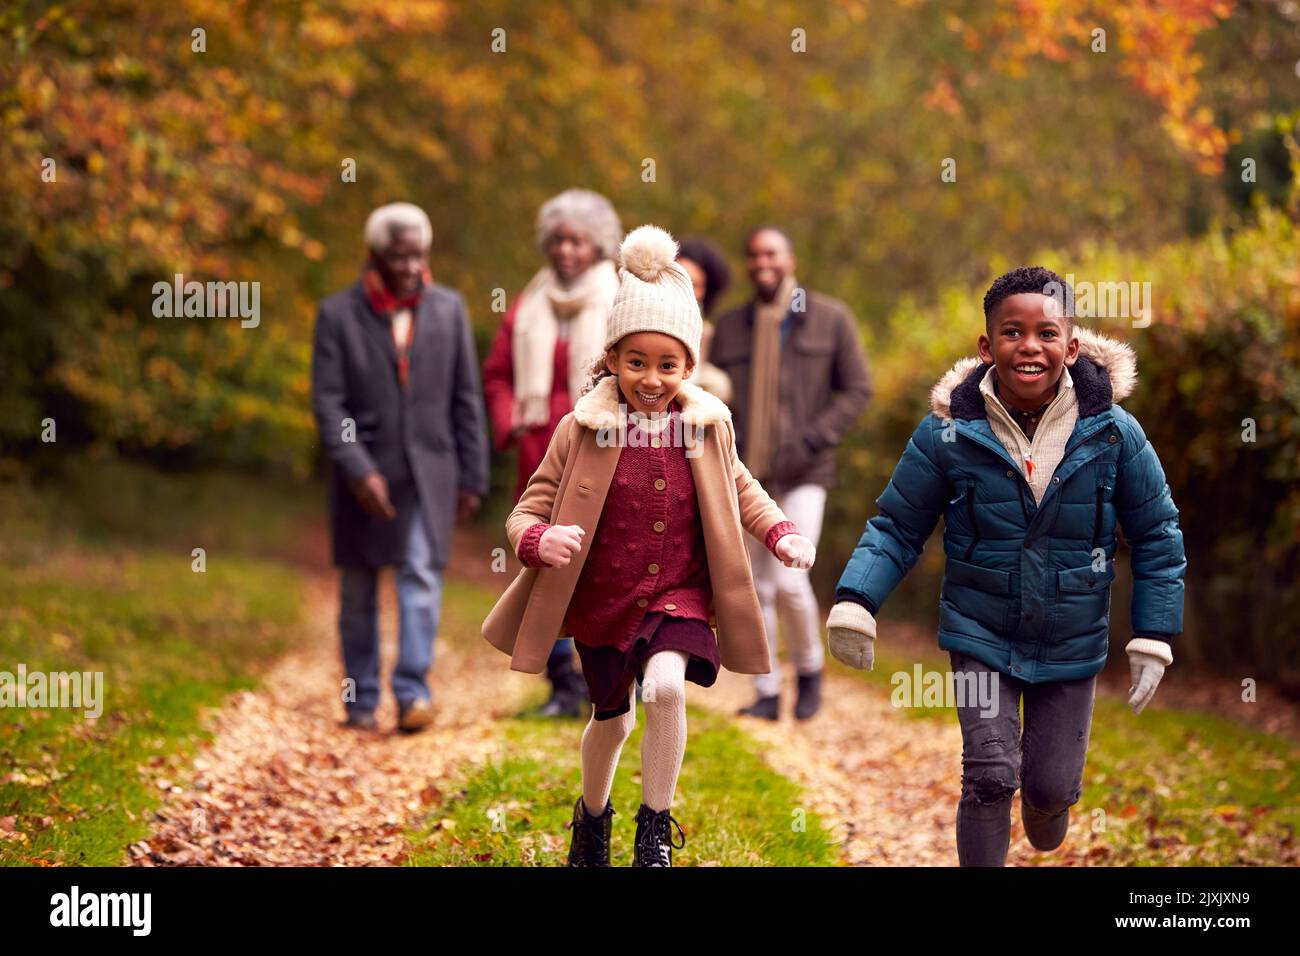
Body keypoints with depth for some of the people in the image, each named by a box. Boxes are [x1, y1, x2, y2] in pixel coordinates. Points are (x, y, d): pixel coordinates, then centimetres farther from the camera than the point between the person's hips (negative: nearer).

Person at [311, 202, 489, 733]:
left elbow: (466, 399, 6)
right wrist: (358, 471, -18)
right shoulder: (338, 314, -3)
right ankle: (361, 700, 16)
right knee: (358, 590, 7)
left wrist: (473, 478, 4)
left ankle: (412, 691, -13)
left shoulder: (448, 309, 4)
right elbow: (328, 402, -8)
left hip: (428, 470, 1)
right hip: (364, 474, -1)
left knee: (421, 575, -12)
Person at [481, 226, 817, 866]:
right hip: (603, 599, 0)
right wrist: (538, 540, -32)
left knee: (665, 686, -27)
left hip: (680, 593, 0)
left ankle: (656, 829, -8)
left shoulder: (707, 427, -6)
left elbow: (739, 488, 14)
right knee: (612, 719, 18)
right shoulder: (582, 430, -13)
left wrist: (780, 532, -3)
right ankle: (593, 811, 50)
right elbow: (527, 512, -9)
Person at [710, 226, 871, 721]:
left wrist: (814, 438, -12)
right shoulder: (729, 327, 7)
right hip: (745, 476, 3)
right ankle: (767, 694, 14)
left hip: (802, 476, -3)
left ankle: (810, 668, 12)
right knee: (754, 589, 3)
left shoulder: (830, 318, -1)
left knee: (789, 580, -14)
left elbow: (857, 389, 0)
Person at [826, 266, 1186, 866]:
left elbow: (1158, 538, -1)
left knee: (1052, 788, 10)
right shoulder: (948, 434, -13)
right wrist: (855, 604, -19)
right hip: (980, 637, -1)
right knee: (991, 777, -15)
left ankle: (1047, 849, 46)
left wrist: (1153, 642, -4)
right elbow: (896, 528, -4)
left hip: (1072, 646, 1)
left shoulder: (1113, 434, -11)